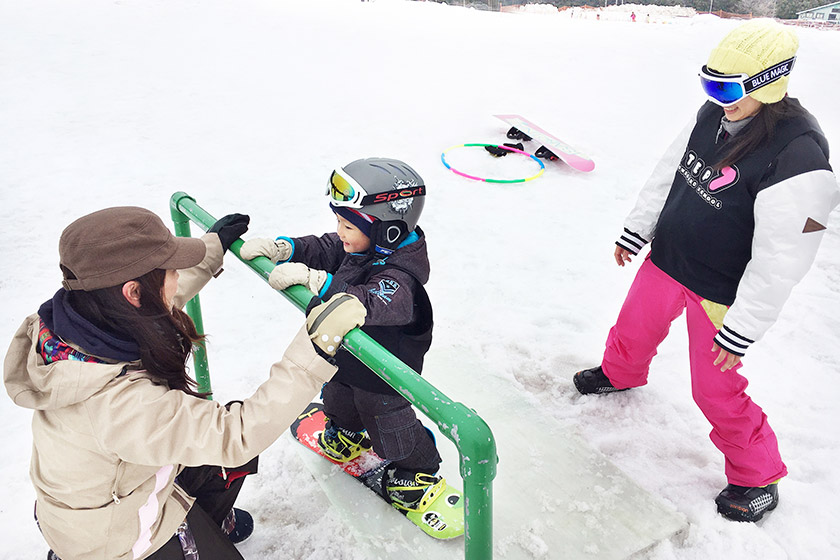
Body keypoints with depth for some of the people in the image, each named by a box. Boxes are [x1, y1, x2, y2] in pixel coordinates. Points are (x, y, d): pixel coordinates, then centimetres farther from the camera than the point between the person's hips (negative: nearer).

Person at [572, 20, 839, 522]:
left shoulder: (799, 154, -28)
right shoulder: (713, 114, -5)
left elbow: (781, 260, -25)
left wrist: (741, 331, -21)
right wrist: (635, 231, 15)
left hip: (719, 292, -7)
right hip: (664, 261, 7)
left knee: (716, 390, 2)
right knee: (635, 329, 26)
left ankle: (757, 478, 27)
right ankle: (620, 373, 60)